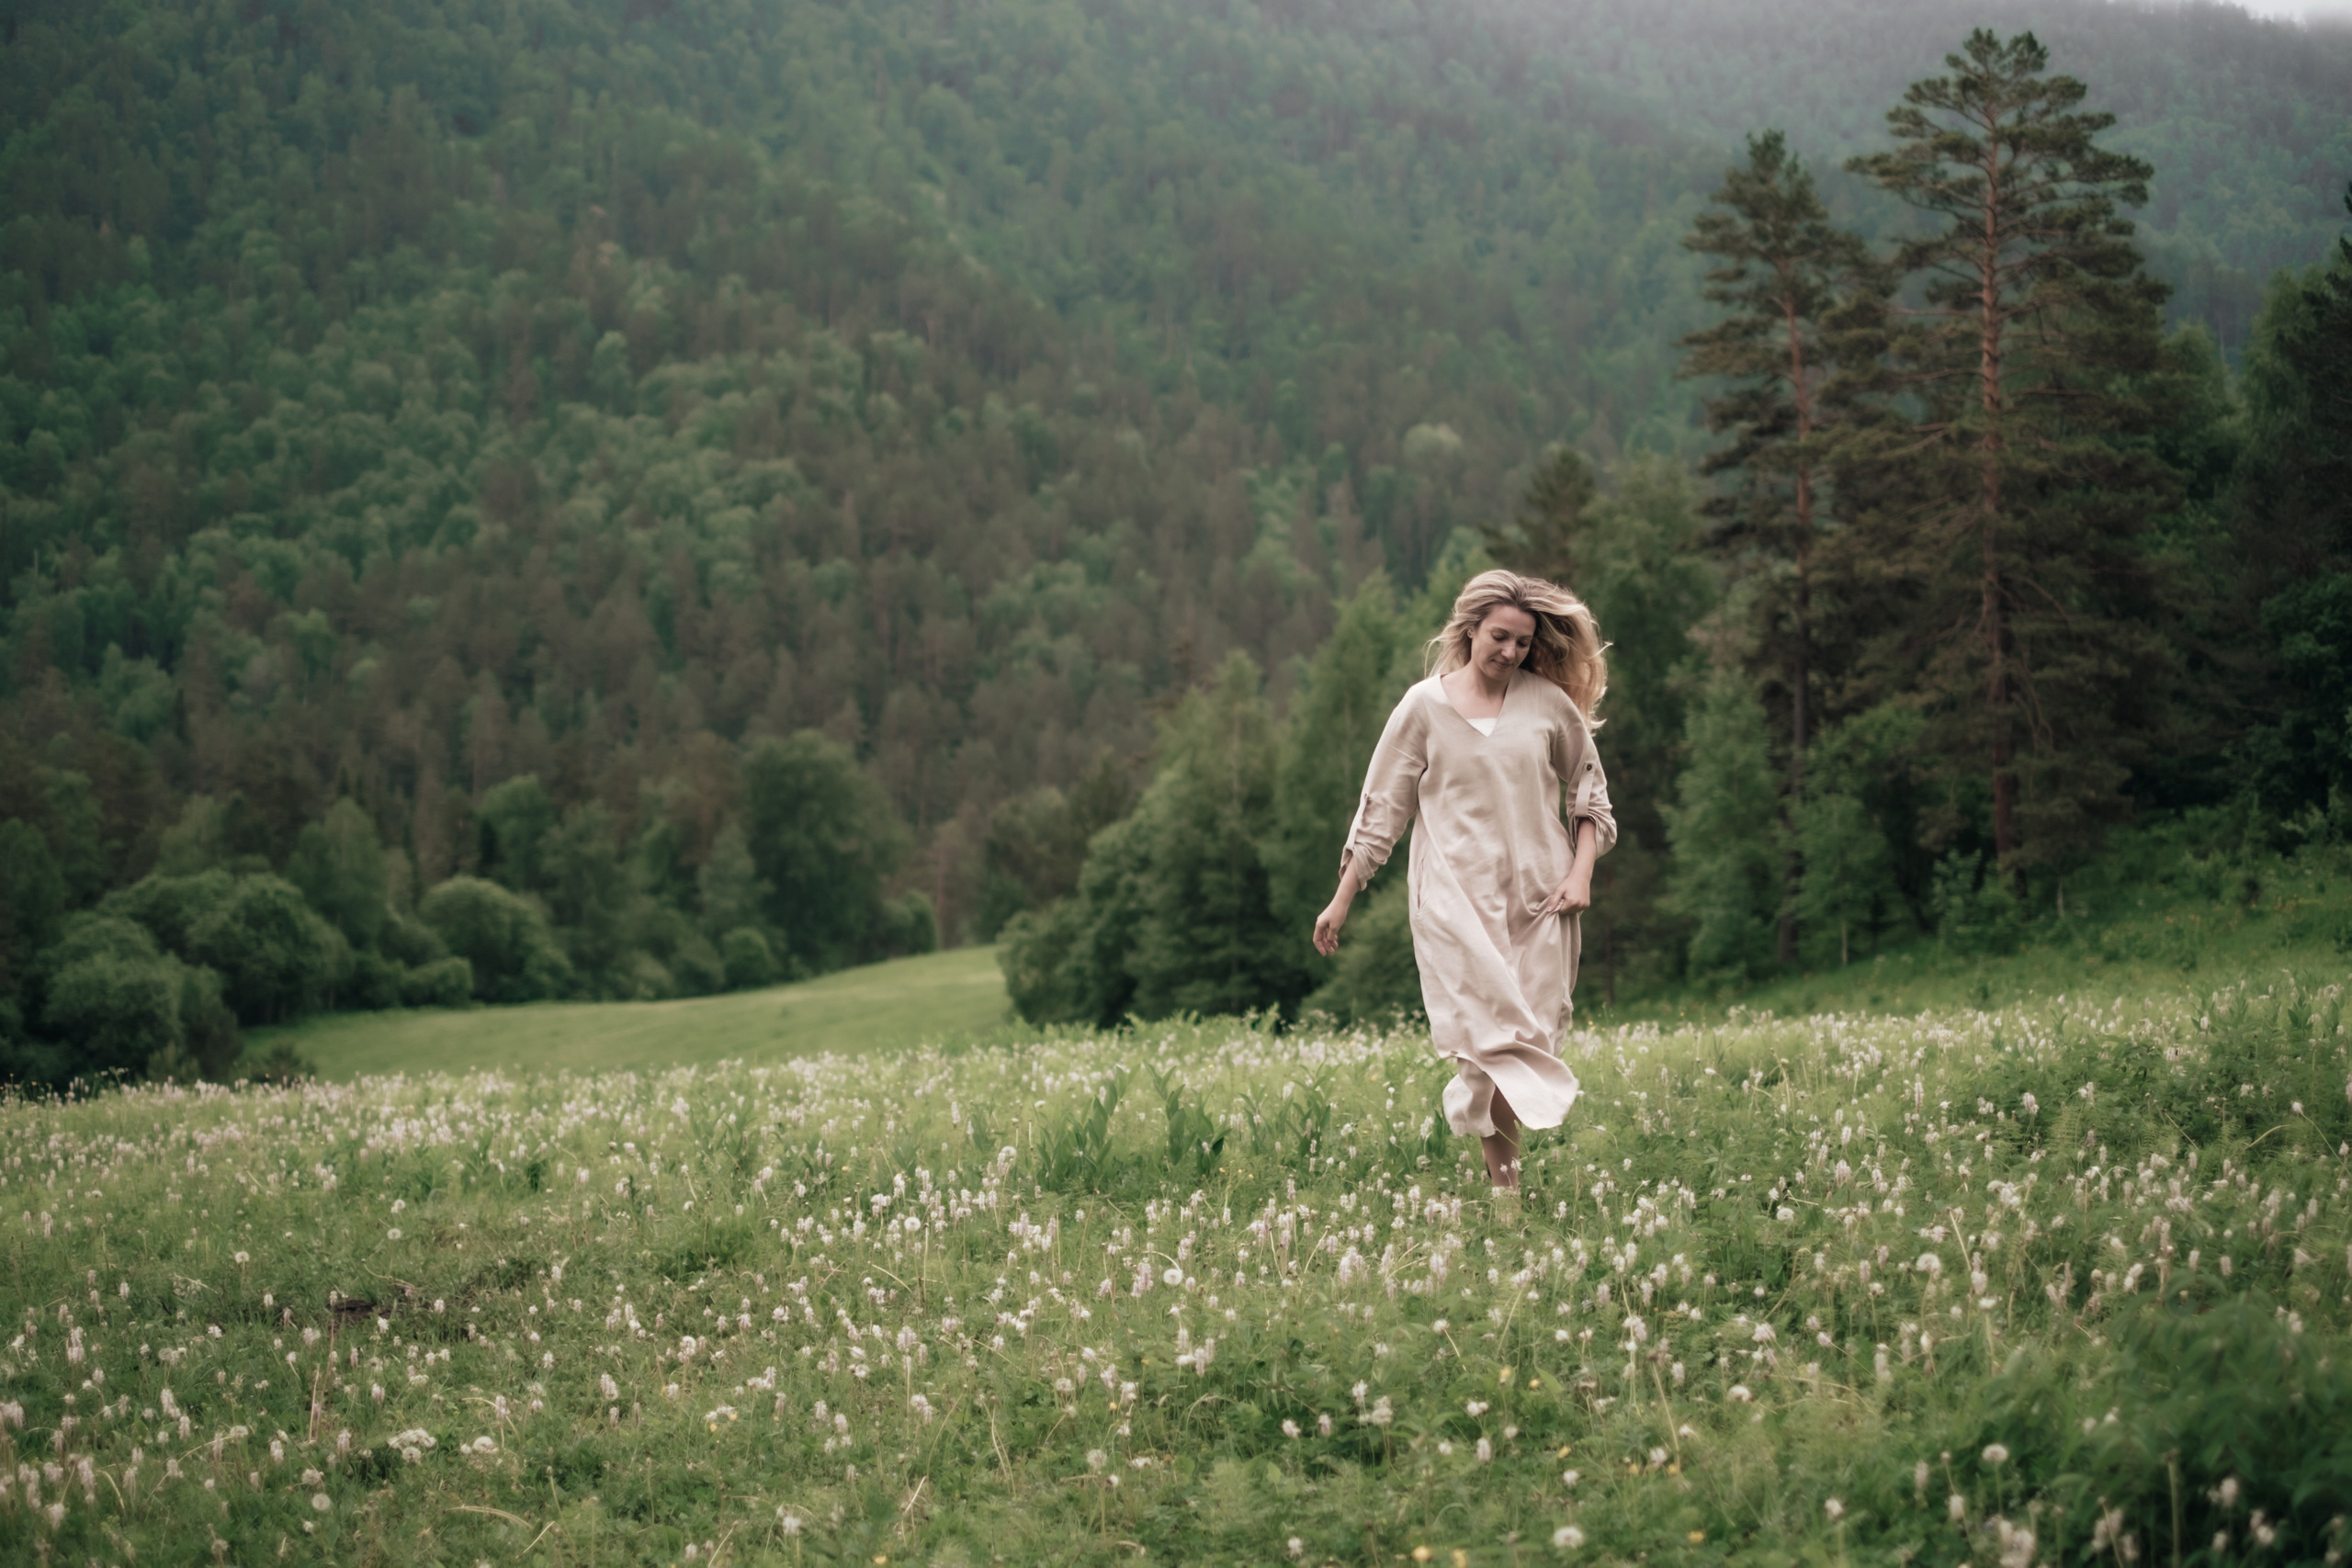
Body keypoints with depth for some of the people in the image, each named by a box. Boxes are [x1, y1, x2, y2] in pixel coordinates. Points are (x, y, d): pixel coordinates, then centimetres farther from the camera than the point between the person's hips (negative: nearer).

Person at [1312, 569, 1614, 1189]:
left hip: (1539, 899, 2)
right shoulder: (1425, 706, 2)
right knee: (1490, 1034, -13)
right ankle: (1504, 1178, -15)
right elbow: (1381, 808, 7)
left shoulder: (1549, 703, 5)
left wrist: (1581, 871, 0)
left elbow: (1589, 792, 15)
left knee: (1534, 1033, -2)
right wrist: (1341, 900, 6)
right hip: (1457, 897, -2)